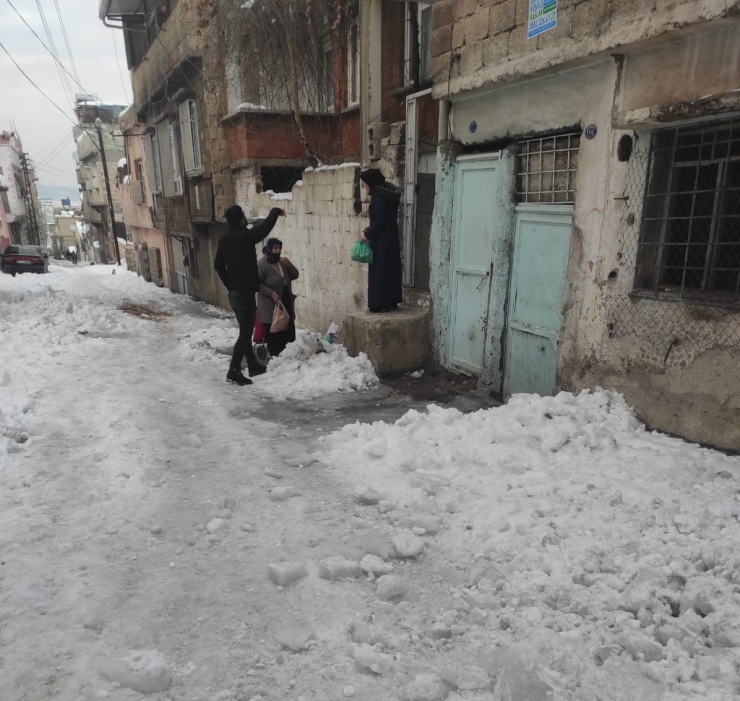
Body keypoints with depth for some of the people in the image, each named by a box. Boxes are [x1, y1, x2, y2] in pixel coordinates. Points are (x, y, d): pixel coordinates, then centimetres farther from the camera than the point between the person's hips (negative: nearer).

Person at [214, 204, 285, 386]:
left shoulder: (224, 239, 8)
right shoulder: (246, 236, -16)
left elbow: (218, 265, 14)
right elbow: (266, 226, -5)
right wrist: (275, 211, 13)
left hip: (233, 292, 9)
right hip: (245, 292, -9)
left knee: (245, 330, 18)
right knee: (245, 333, -6)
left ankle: (253, 365, 29)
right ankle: (234, 371, -8)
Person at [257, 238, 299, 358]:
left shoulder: (282, 262, 11)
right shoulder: (262, 263, -11)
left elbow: (295, 275, 9)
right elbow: (257, 283, -13)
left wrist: (288, 264, -8)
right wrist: (271, 293, -20)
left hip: (286, 302, 7)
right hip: (270, 304, -6)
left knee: (288, 329, 5)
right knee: (273, 332, -6)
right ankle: (274, 355, 3)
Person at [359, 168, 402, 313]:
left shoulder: (378, 197, -16)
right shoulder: (388, 194, 13)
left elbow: (379, 221, -22)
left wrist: (367, 234, -10)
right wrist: (370, 233, 13)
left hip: (381, 240, -10)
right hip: (390, 238, 10)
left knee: (379, 271, -3)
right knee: (390, 270, 13)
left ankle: (380, 304, 0)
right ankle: (391, 301, 19)